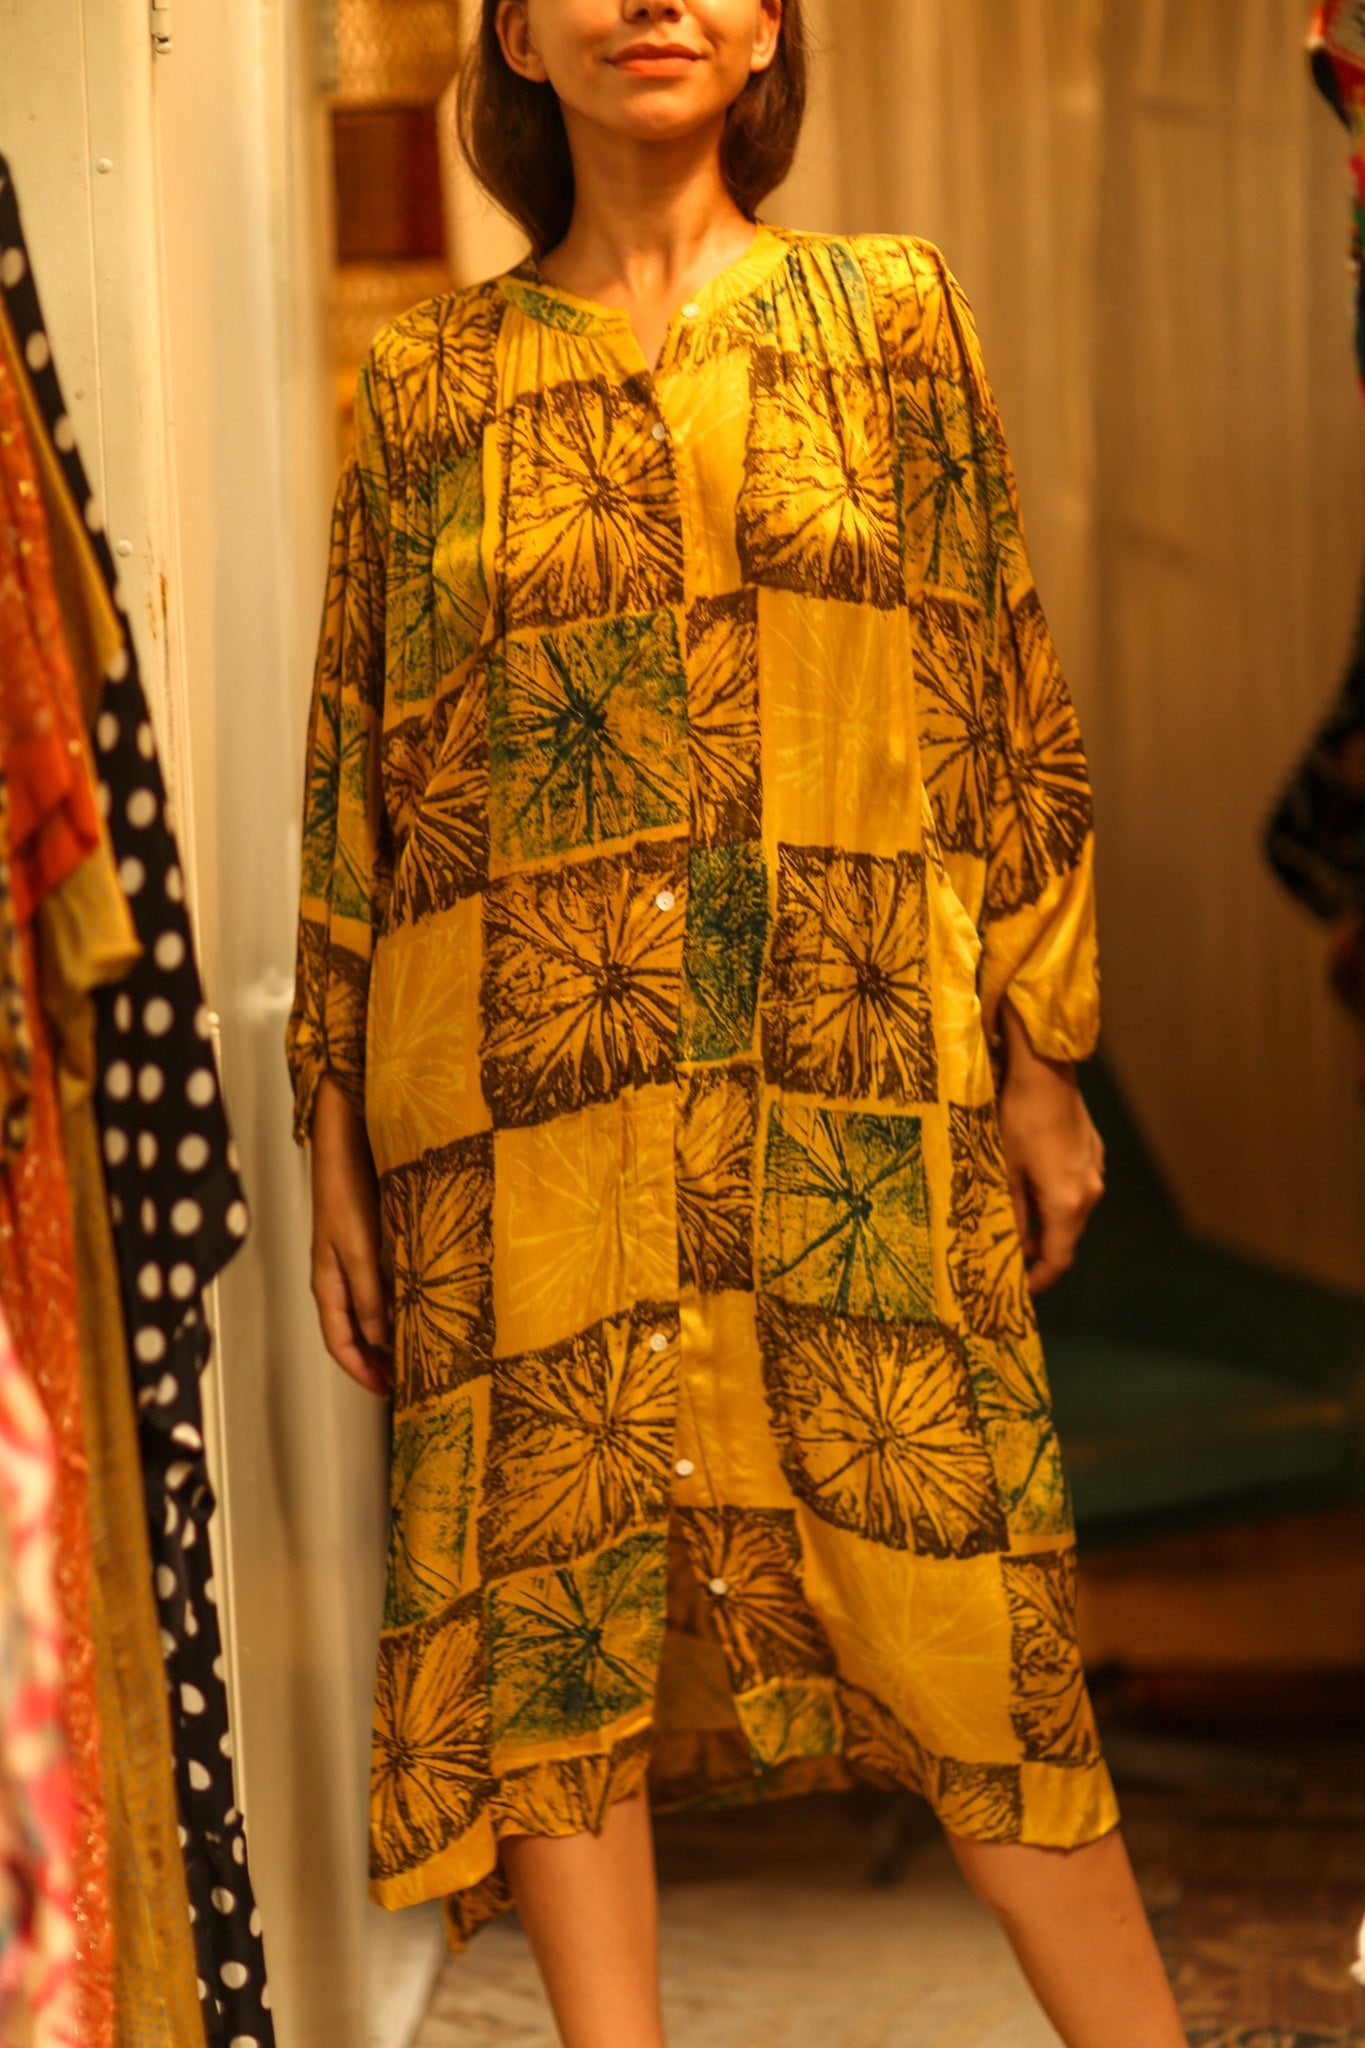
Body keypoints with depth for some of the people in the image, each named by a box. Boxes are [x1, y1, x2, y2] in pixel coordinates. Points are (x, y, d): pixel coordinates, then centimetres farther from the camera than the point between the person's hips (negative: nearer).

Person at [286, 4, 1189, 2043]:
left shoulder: (890, 311, 8)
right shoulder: (429, 384, 9)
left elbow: (1004, 698, 7)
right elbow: (358, 776, 9)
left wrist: (1042, 1055, 3)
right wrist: (339, 1148, 7)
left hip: (853, 1073, -1)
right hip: (531, 1093, 1)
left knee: (943, 1579, -1)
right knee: (552, 1590, 0)